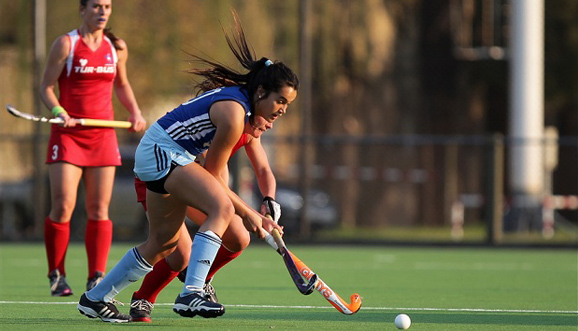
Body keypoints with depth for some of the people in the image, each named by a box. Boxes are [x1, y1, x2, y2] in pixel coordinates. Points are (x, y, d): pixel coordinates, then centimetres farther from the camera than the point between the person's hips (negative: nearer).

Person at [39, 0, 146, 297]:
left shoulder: (117, 48, 10)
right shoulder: (65, 44, -2)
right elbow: (46, 86, -2)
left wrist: (135, 113, 9)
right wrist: (59, 112, -20)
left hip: (103, 135, 4)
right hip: (67, 134, -4)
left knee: (99, 209, -1)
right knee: (63, 206, -11)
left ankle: (96, 278, 3)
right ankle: (56, 275, 3)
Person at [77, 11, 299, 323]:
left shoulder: (247, 107, 6)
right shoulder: (233, 113, -23)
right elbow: (213, 176, -14)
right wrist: (247, 214, -6)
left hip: (169, 156, 11)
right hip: (161, 152, -11)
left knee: (163, 243, 15)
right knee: (222, 208, -28)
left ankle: (95, 298, 28)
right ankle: (190, 294, -37)